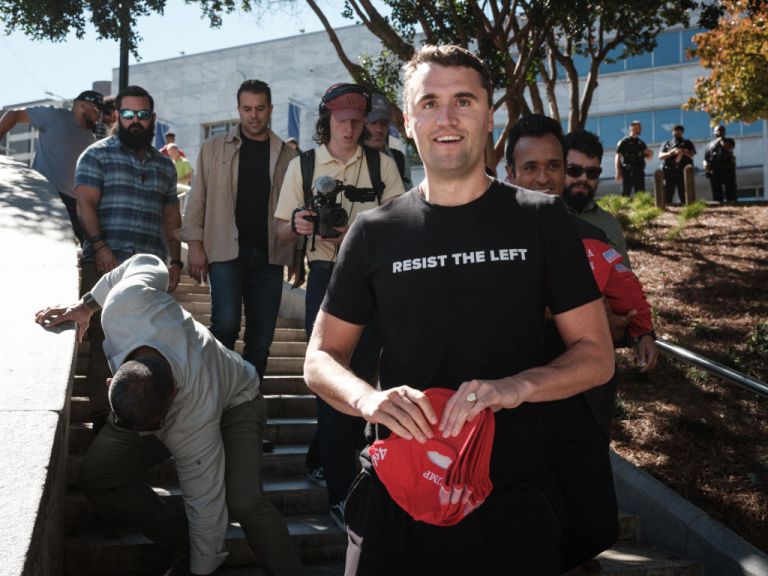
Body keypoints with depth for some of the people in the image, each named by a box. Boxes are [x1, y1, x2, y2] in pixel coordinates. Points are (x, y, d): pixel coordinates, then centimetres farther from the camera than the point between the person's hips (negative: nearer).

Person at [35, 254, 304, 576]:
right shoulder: (125, 301, -40)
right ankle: (186, 547, 2)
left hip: (233, 402, -6)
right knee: (95, 479, -10)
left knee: (243, 500, -31)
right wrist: (87, 304, -8)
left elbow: (206, 505, -32)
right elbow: (149, 264, -16)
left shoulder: (194, 424, -44)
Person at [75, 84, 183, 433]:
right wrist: (99, 246, -16)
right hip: (105, 264, -4)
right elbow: (85, 204, -4)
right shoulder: (97, 155, 7)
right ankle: (101, 415, 0)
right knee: (105, 339, -5)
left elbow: (171, 218, 23)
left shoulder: (164, 166, 20)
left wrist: (176, 261, 13)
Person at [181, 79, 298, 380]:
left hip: (269, 254, 2)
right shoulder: (214, 148, 7)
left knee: (261, 338, 5)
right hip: (226, 251, -2)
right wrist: (195, 245, -3)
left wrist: (297, 255, 2)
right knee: (226, 324, -16)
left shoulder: (286, 154, 10)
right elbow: (197, 199, 5)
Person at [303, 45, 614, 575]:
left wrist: (518, 386, -21)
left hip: (515, 497, 0)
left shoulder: (541, 219, -3)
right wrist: (368, 399, -18)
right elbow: (321, 359, 4)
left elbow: (596, 355, -2)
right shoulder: (375, 233, 0)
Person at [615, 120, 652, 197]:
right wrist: (618, 173, -15)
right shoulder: (624, 142, 1)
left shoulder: (641, 143, 17)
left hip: (639, 172, 6)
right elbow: (618, 158, -6)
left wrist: (650, 154, -1)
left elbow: (648, 158, 23)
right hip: (628, 172, -6)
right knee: (625, 195, -8)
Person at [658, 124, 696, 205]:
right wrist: (671, 153, -12)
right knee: (667, 197, -4)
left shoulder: (687, 143, 17)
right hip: (669, 173, 1)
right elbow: (660, 156, 5)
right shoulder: (666, 144, 20)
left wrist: (683, 151, -20)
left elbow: (692, 154, -1)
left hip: (683, 173, -1)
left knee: (684, 197, -4)